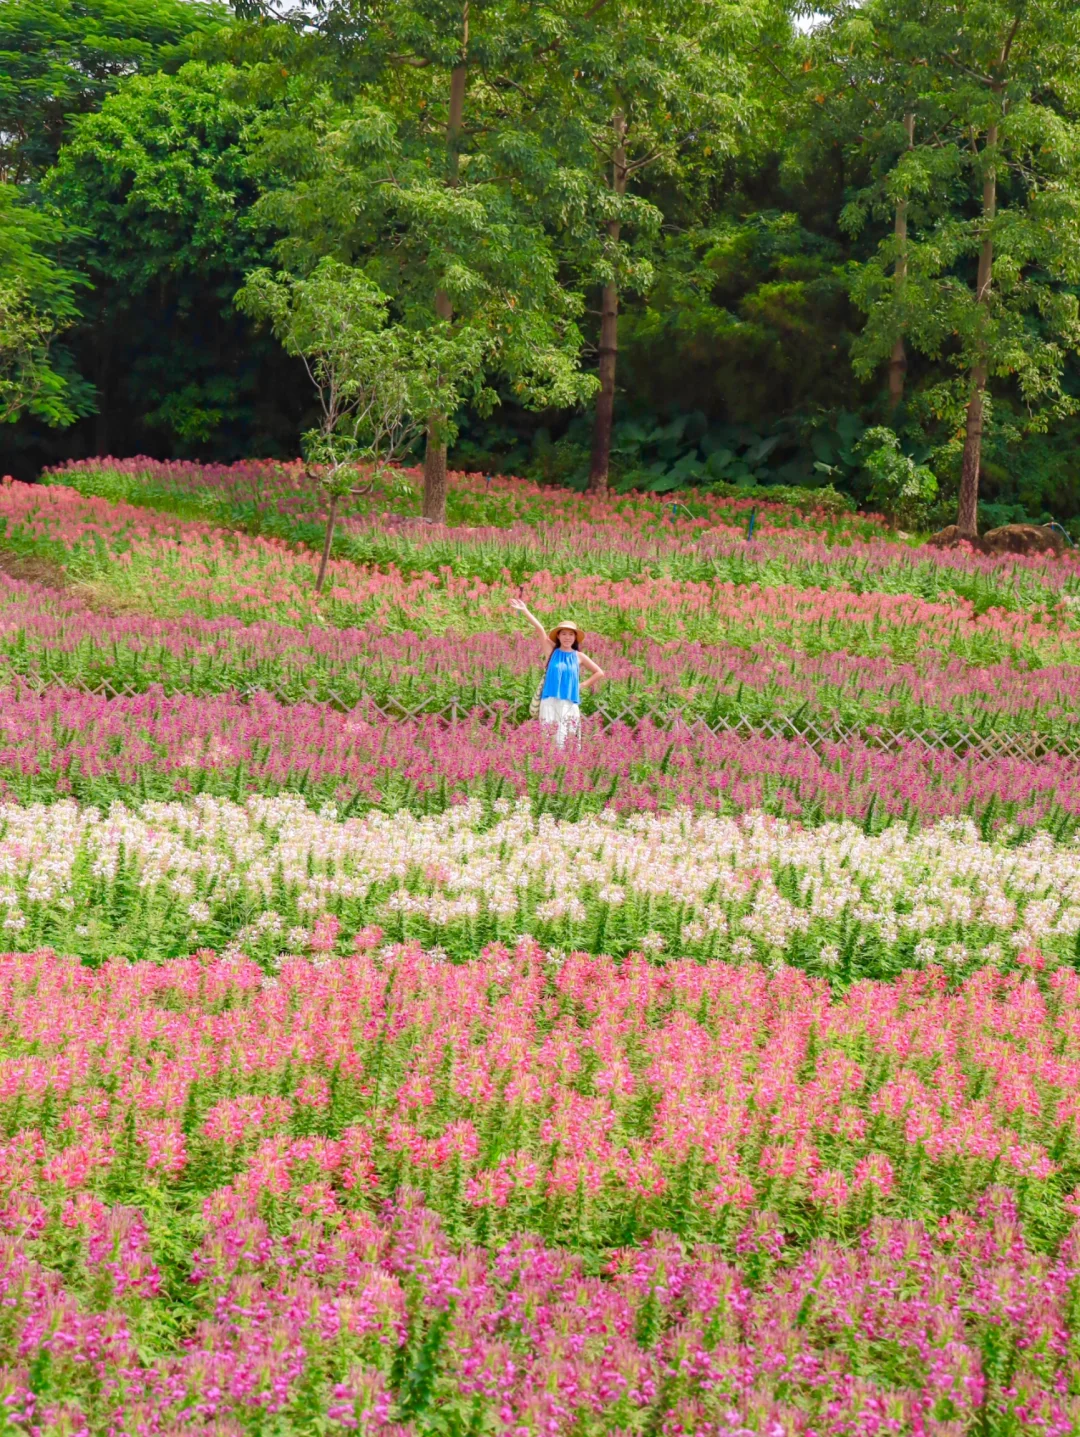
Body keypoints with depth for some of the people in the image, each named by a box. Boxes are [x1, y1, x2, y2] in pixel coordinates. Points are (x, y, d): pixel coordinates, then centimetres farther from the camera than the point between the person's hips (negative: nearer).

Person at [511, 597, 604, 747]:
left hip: (570, 704, 1)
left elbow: (599, 673, 15)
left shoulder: (579, 657, 8)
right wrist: (525, 611, -7)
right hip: (550, 703, -1)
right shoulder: (552, 652, 5)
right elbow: (540, 629, -2)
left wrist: (582, 685, 5)